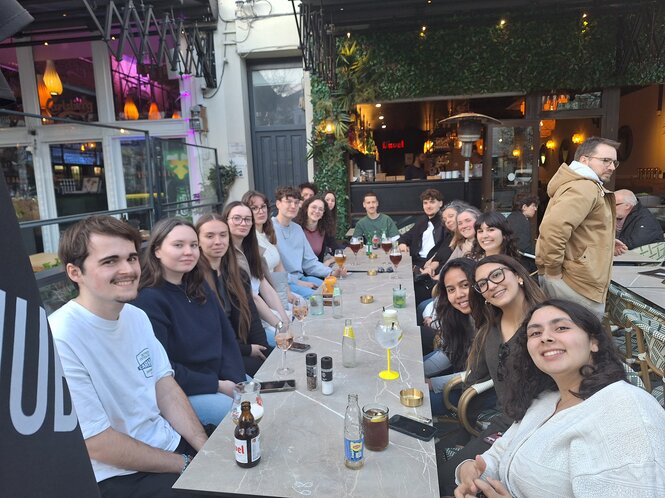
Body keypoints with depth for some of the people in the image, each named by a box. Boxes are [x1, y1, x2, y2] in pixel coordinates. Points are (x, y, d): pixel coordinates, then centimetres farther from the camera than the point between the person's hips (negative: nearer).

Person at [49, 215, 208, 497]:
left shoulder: (137, 316, 2)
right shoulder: (59, 341, -22)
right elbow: (96, 443, -19)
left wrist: (209, 452, -8)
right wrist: (188, 464, -11)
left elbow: (166, 388, 4)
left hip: (171, 443, 6)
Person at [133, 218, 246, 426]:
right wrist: (218, 386, -16)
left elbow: (227, 337, 6)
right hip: (179, 392, -7)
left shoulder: (200, 288, 6)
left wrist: (235, 381, -9)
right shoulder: (148, 300, -18)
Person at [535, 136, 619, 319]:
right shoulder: (584, 188, -16)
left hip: (574, 280, 11)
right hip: (577, 284, -11)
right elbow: (553, 227, -31)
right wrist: (554, 270, -23)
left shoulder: (585, 186, 20)